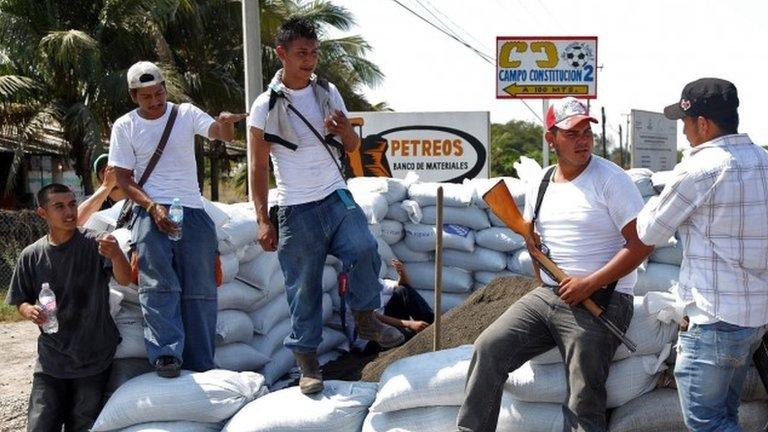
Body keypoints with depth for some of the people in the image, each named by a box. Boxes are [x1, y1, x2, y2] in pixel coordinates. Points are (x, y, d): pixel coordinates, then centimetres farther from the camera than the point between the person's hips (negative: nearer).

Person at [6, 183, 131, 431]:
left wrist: (116, 255, -43)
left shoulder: (95, 244, -8)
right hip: (51, 358, 2)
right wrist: (29, 311, -13)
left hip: (94, 358, -2)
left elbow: (124, 279, -21)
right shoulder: (31, 256, 2)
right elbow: (21, 301, 11)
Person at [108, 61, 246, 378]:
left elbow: (221, 134, -9)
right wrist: (153, 208, -13)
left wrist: (225, 123, -35)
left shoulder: (186, 113, 6)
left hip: (192, 211, 1)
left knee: (200, 291, 1)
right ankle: (166, 354, -17)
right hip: (150, 211, -1)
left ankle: (201, 366, 8)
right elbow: (124, 179, 2)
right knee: (158, 285, -17)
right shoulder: (125, 127, 4)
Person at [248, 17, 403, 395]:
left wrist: (345, 131, -12)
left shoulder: (328, 92, 7)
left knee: (364, 250, -22)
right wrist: (263, 220, -7)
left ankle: (365, 319, 2)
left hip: (336, 197, 3)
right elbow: (259, 167, -2)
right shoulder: (266, 106, -4)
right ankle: (307, 362, 17)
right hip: (296, 210, -2)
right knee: (303, 288, 3)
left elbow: (353, 147, 13)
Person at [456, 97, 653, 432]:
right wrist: (529, 236, 2)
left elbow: (641, 243, -13)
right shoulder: (540, 185, 12)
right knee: (488, 348, -7)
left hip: (600, 300, -5)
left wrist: (590, 282, -18)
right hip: (547, 294, 6)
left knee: (583, 403, -8)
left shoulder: (611, 180, -7)